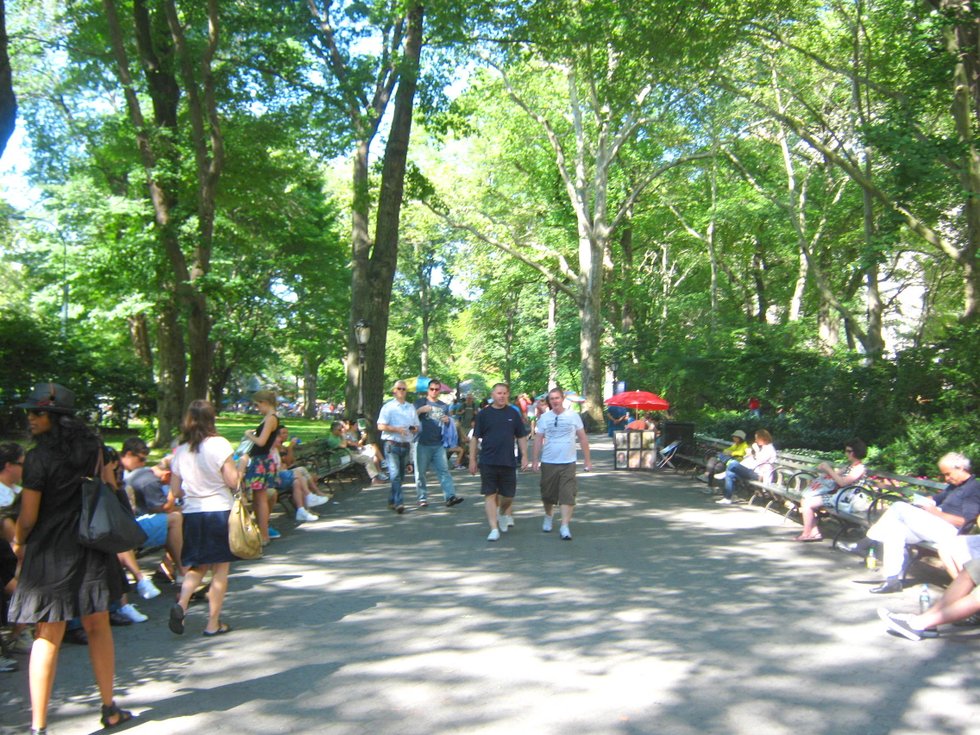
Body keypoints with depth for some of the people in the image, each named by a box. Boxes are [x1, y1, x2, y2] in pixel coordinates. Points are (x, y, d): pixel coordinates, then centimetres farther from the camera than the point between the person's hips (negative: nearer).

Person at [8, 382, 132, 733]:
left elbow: (28, 516, -10)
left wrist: (18, 543, 9)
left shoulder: (38, 457, -13)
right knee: (98, 628, 14)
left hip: (50, 552, -4)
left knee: (47, 638, 3)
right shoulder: (92, 445, 2)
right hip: (92, 547, 4)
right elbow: (109, 487, 11)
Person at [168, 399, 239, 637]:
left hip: (191, 513, 5)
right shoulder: (219, 444, -9)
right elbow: (233, 481, -12)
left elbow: (175, 491, 8)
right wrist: (238, 467, 7)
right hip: (219, 511, -4)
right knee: (220, 569, 5)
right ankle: (213, 623, 9)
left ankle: (181, 604, -3)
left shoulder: (180, 450, 5)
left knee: (197, 566, 20)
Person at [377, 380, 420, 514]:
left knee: (401, 476, 11)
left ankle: (392, 501, 23)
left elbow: (417, 426, 20)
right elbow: (380, 426, -7)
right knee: (395, 475, -14)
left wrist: (414, 429, -4)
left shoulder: (411, 408, 16)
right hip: (392, 445, -5)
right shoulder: (388, 407, 0)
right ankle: (399, 502, -19)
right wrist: (397, 429, -18)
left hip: (406, 446, 5)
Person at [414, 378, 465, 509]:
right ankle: (422, 498, 10)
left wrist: (448, 421, 1)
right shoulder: (420, 402, 6)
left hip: (438, 444, 3)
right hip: (423, 444, -3)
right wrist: (420, 410, -22)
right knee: (420, 472, 2)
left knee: (444, 470, -6)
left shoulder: (443, 406, 18)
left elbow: (449, 424, 25)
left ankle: (450, 496, -11)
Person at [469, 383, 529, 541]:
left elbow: (521, 437, 11)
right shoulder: (484, 414, 1)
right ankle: (494, 528, 1)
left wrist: (524, 456, 2)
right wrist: (472, 459, 0)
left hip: (508, 461, 2)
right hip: (488, 461, -2)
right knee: (490, 494, -3)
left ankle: (503, 514, 39)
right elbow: (475, 438, 3)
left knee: (508, 495, 9)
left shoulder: (513, 414, 6)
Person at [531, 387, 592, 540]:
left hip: (568, 463, -1)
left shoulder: (573, 416, 0)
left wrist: (587, 460, 3)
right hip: (548, 463, 1)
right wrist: (535, 460, 1)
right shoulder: (544, 417, 2)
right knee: (547, 494, 12)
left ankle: (565, 526, -5)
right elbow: (538, 439, 5)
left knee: (567, 495, -9)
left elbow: (583, 438, 4)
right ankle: (548, 516, 38)